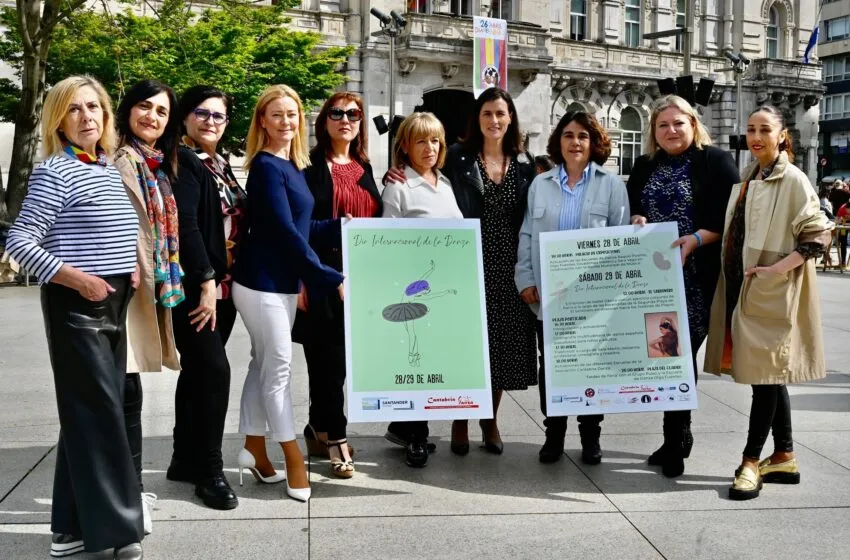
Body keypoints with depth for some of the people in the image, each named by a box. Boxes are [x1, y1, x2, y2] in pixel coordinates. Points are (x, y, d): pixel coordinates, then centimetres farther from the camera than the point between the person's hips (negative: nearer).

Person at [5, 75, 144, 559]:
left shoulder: (112, 170, 13)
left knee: (91, 413, 12)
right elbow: (19, 241, -16)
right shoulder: (55, 172, -11)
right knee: (99, 414, -5)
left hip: (113, 305, 8)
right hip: (76, 307, -8)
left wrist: (132, 265, 6)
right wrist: (79, 280, -21)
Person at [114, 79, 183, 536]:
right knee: (126, 391, -7)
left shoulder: (160, 165, 18)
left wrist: (164, 283, 18)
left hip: (153, 284, 8)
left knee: (128, 390, 14)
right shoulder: (119, 157, -8)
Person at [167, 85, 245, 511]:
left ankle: (185, 459, 23)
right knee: (214, 369, -10)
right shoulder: (182, 161, -9)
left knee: (197, 371, 13)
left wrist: (222, 282, 11)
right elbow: (185, 224, -19)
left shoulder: (221, 165, 17)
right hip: (193, 286, -8)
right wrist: (205, 282, -22)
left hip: (223, 285, 8)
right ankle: (210, 471, 0)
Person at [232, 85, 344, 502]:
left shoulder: (293, 166, 11)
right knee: (279, 365, -2)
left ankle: (254, 443, 26)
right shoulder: (266, 166, -14)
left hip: (283, 280, 8)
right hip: (261, 280, -8)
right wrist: (332, 278, -22)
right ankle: (293, 457, 8)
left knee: (264, 362, 15)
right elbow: (286, 232, -20)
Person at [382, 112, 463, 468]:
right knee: (417, 356, -2)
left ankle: (404, 426, 25)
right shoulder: (398, 187, -6)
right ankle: (415, 436, 12)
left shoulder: (446, 183, 15)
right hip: (414, 288, -7)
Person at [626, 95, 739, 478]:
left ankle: (675, 441, 6)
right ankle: (680, 433, 23)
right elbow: (630, 209, 20)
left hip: (695, 276, -5)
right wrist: (636, 220, -2)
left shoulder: (716, 162, -2)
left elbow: (732, 217, -7)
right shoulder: (645, 166, 14)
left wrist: (696, 239, -20)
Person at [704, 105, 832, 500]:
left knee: (765, 373, -3)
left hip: (771, 293, -7)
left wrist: (778, 267, -19)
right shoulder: (747, 178, 13)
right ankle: (785, 458, 21)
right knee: (769, 375, 12)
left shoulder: (792, 179, -9)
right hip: (741, 288, 7)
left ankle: (751, 461, 4)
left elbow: (818, 235, -13)